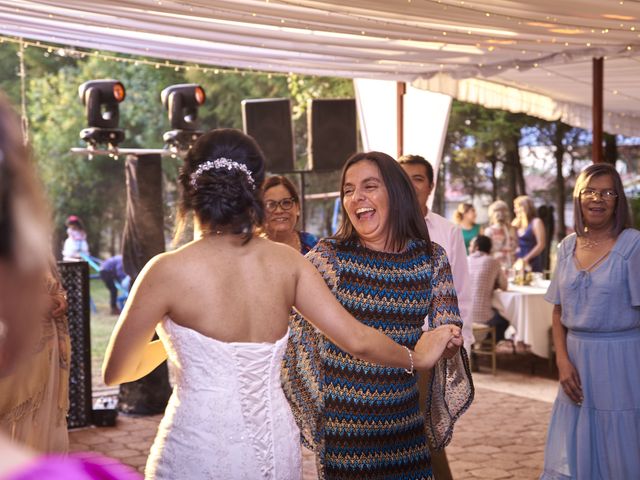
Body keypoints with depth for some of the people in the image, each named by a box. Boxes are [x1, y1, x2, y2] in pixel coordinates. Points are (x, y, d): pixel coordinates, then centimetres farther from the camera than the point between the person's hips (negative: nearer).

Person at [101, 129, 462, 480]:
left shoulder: (168, 271, -12)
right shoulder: (286, 260, -2)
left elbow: (116, 372, -1)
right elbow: (357, 339, -3)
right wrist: (417, 357, 16)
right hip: (277, 447, 4)